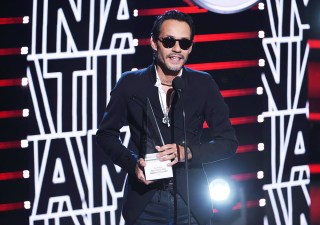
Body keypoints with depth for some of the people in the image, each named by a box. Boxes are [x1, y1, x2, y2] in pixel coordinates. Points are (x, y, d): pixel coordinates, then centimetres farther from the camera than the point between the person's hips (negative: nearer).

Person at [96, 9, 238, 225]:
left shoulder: (204, 85, 0)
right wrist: (133, 163, -10)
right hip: (145, 201, 0)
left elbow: (228, 141, 2)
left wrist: (187, 151, -16)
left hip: (190, 199, 0)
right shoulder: (130, 84, 0)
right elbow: (106, 134, 9)